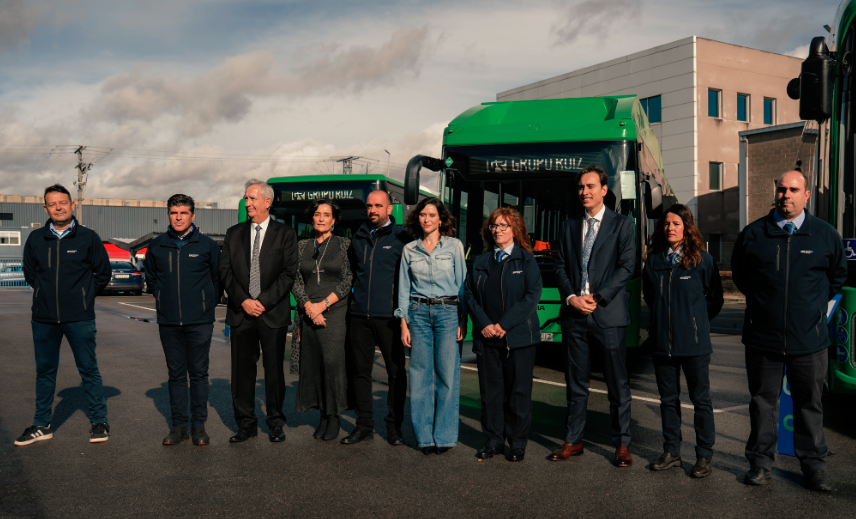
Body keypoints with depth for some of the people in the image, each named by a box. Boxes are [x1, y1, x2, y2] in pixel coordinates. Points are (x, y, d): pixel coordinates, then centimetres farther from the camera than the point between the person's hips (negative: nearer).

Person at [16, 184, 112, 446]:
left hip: (80, 318, -3)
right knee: (44, 371, 12)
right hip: (43, 319, 3)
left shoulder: (88, 237, -2)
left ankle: (99, 422, 13)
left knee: (89, 370, 3)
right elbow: (29, 273, 19)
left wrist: (82, 294, 4)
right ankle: (42, 425, 23)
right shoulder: (35, 239, 5)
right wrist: (47, 293, 11)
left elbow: (104, 273, 6)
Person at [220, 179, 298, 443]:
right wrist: (243, 301, -8)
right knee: (242, 369, 5)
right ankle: (246, 424, 17)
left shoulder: (285, 234, 2)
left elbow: (289, 273, -5)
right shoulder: (233, 233, 11)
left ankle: (275, 423, 18)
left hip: (273, 313, -2)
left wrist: (263, 301, -12)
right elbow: (225, 272, 6)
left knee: (274, 369, 5)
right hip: (240, 312, 3)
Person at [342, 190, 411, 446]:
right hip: (360, 315, 4)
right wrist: (356, 296, 15)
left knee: (396, 372, 3)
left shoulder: (401, 238, 0)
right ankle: (364, 425, 17)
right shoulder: (359, 237, 14)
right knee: (361, 370, 7)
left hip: (389, 316, -4)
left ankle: (394, 426, 15)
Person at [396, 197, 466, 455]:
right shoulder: (409, 250, 10)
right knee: (420, 375, 2)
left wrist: (463, 320, -2)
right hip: (419, 313, 2)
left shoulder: (454, 246, 5)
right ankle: (425, 436, 12)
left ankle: (444, 436, 8)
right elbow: (404, 289, 11)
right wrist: (404, 323, 4)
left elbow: (462, 284, 4)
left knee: (447, 375, -3)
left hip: (448, 312, -2)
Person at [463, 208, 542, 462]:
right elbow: (469, 294, 9)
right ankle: (494, 441, 18)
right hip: (486, 337, 3)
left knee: (518, 391, 2)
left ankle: (518, 443, 14)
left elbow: (532, 295, -6)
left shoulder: (526, 260, 3)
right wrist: (483, 324, -7)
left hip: (519, 336, -3)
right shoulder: (480, 262, 14)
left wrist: (504, 324, -12)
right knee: (490, 391, 6)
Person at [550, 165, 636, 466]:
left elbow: (627, 267, -5)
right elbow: (560, 267, 10)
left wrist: (597, 298, -13)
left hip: (608, 314, -3)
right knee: (576, 382, 10)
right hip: (574, 315, 4)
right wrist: (571, 297, -7)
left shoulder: (621, 225, 3)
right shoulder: (569, 226, 14)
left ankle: (622, 444, 14)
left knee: (617, 383, 3)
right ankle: (573, 441, 20)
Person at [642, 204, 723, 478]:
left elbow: (715, 299, 4)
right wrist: (666, 316, 11)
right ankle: (671, 452, 23)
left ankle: (704, 456, 15)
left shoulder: (702, 260, -4)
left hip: (693, 343, -4)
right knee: (668, 399, 12)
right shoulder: (654, 260, 6)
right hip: (661, 342, 4)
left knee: (701, 399, 5)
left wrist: (695, 320, 2)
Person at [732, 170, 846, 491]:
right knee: (763, 401, 9)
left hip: (809, 338, 0)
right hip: (762, 335, 0)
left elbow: (838, 276, 17)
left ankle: (813, 465, 23)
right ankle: (760, 462, 20)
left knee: (810, 403, 9)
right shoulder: (753, 234, 1)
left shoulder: (826, 235, 2)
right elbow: (739, 275, 15)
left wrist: (814, 305, 13)